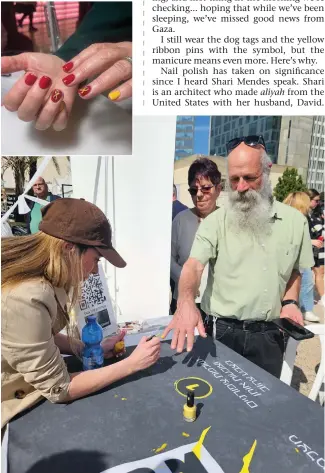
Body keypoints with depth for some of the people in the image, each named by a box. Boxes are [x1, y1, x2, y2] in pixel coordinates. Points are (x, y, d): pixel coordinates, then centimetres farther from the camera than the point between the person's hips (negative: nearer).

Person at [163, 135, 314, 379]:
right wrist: (186, 302, -38)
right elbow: (194, 265, -20)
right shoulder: (215, 221, -8)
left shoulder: (295, 221, 0)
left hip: (268, 335, 2)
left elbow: (294, 271, 13)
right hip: (221, 331, -1)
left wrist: (290, 301, -4)